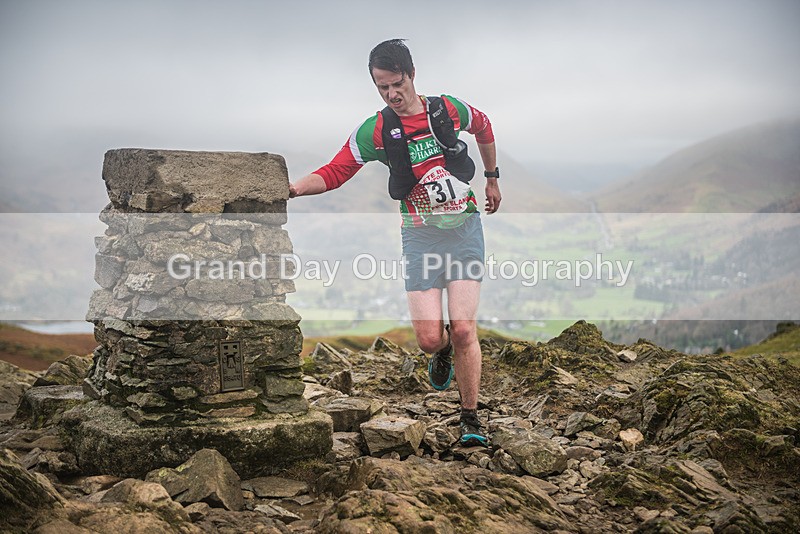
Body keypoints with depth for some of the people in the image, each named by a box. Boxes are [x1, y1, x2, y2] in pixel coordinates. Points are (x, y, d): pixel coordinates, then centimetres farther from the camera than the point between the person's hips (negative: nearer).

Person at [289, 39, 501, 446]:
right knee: (429, 339, -10)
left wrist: (492, 178, 25)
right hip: (420, 236, 0)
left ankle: (470, 418, 7)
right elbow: (334, 173, -7)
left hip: (465, 229, 0)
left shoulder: (450, 109, -1)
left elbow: (484, 128, 20)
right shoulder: (375, 131, -5)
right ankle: (444, 353, 30)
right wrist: (296, 187, -24)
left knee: (463, 329, -11)